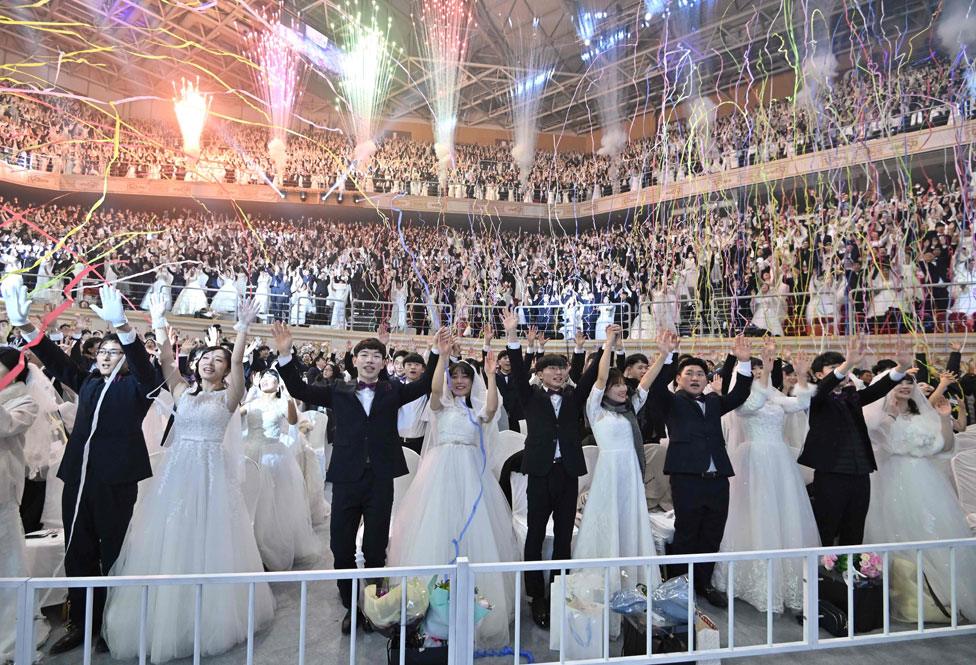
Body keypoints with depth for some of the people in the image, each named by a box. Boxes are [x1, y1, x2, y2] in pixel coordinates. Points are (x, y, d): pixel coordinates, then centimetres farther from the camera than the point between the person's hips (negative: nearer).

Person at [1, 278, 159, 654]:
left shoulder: (135, 387, -1)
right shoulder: (88, 383, 14)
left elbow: (142, 362, -20)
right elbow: (56, 361, 4)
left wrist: (120, 324, -38)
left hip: (116, 482, -5)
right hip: (78, 479, 5)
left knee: (114, 556, 6)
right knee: (78, 556, 12)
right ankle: (80, 625, 25)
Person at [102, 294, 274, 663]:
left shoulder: (228, 396, 0)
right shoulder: (182, 392, 10)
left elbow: (238, 361, -13)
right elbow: (166, 359, 0)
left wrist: (243, 327, -22)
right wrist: (160, 324, -7)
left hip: (211, 474, -3)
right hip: (176, 471, 3)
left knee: (208, 543, 2)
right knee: (168, 545, 8)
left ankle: (209, 620, 18)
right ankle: (165, 618, 23)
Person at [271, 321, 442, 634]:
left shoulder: (393, 391, 8)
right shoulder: (339, 392, 7)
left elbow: (425, 385, 1)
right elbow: (300, 390, 3)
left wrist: (437, 354, -12)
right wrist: (285, 354, -8)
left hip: (381, 481, 0)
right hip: (346, 479, 1)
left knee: (375, 550, 11)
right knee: (341, 549, 8)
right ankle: (351, 607, 29)